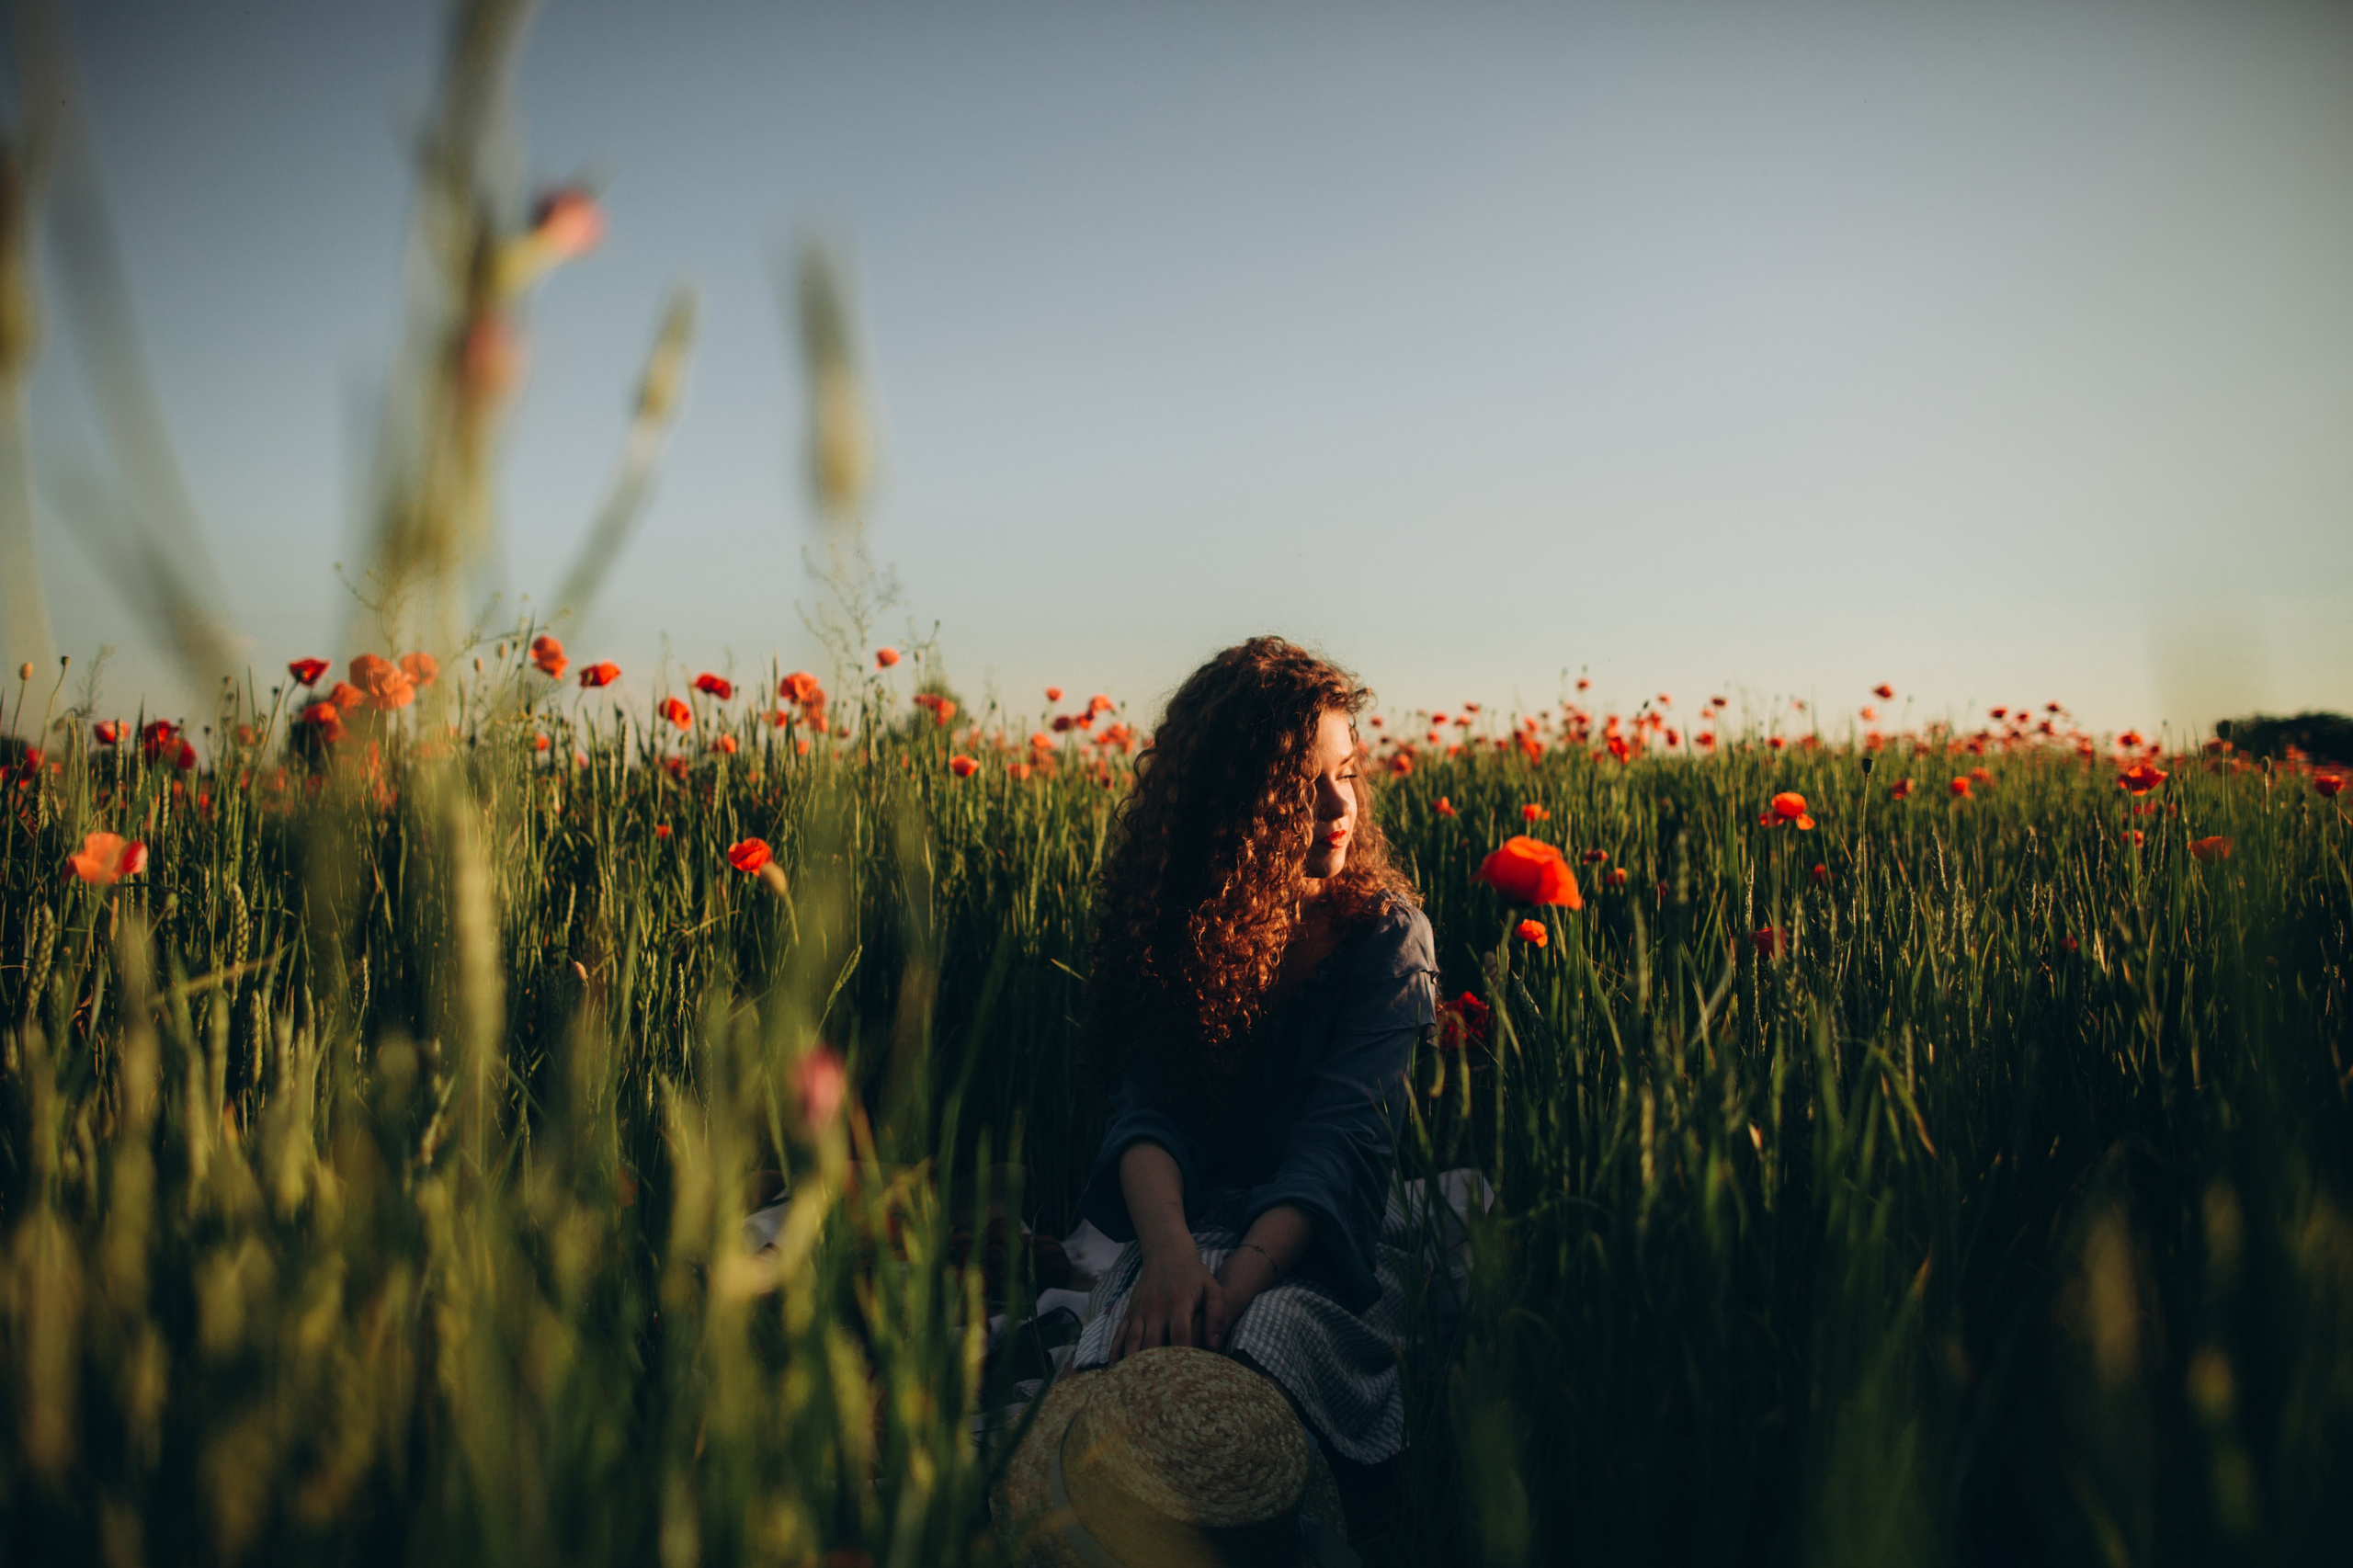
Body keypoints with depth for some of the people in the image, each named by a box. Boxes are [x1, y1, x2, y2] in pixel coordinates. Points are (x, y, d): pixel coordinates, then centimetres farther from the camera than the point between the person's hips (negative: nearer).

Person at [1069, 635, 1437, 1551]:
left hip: (1332, 1245, -1)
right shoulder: (1169, 929, 4)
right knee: (1124, 1351, -35)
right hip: (1196, 1226, 1)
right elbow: (1148, 1109, -12)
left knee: (1273, 1333, -38)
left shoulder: (1387, 934, -2)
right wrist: (1169, 1250, -36)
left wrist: (1236, 1283, -37)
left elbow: (1344, 1137, -17)